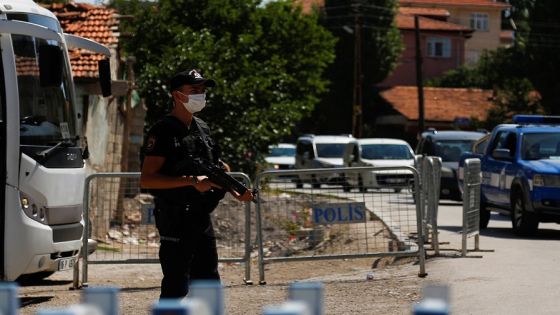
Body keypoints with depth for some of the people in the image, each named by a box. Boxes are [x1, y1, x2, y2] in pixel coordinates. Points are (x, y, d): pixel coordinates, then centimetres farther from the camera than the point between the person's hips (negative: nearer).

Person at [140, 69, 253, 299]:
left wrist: (236, 194, 8)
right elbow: (146, 180, -19)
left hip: (202, 217, 8)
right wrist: (191, 181, -23)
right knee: (176, 286, -7)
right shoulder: (163, 131, -11)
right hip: (176, 218, -8)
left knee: (208, 283, 12)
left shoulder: (202, 129, 14)